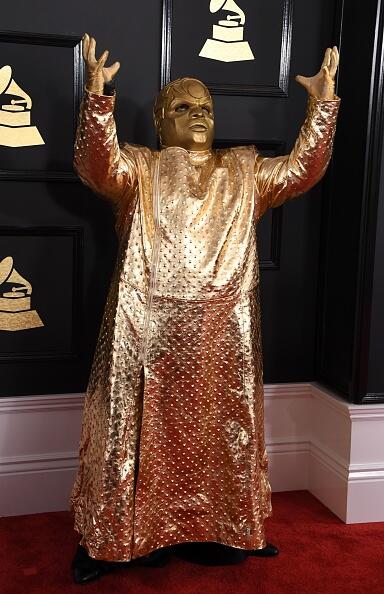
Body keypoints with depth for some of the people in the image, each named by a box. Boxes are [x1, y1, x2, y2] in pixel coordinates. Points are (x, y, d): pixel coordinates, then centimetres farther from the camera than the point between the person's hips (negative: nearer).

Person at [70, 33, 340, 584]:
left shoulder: (245, 171, 13)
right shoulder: (138, 169, 4)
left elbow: (303, 169, 3)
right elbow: (97, 164, -15)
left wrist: (323, 101, -5)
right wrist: (98, 94, -28)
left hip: (223, 334, 3)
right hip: (150, 329, -2)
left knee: (223, 430, 13)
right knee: (139, 430, 4)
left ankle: (232, 528, 31)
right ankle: (108, 537, 19)